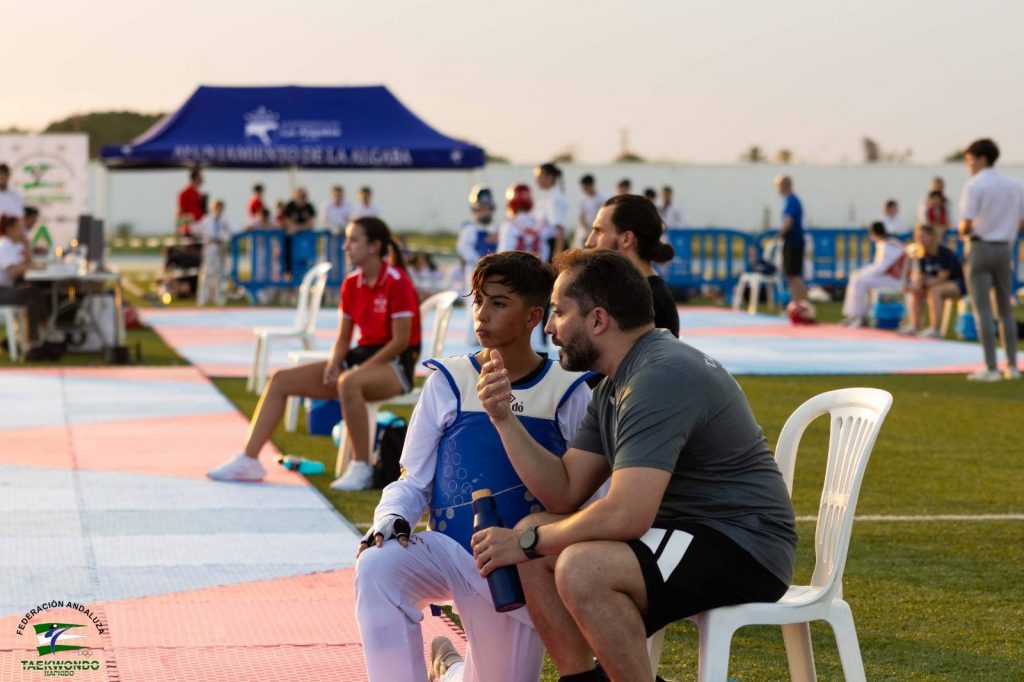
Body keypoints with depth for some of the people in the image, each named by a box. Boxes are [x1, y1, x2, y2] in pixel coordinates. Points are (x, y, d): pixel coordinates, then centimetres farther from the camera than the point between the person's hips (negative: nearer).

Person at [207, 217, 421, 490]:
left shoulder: (397, 282, -15)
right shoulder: (351, 283, 8)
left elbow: (401, 341, -17)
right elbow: (343, 338, 12)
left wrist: (362, 367, -18)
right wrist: (334, 363, -9)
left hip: (395, 364, -8)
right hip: (361, 355, 8)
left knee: (348, 382, -42)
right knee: (282, 379, -3)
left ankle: (361, 468, -31)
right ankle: (249, 460, -4)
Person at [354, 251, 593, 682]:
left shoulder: (568, 393, -2)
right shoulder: (447, 383, 0)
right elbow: (413, 481, 3)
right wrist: (391, 519, -18)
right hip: (449, 549, 0)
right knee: (377, 565, -32)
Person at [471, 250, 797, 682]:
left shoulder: (660, 377, -20)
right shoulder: (616, 382, 12)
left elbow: (626, 515, -28)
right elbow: (564, 493, 11)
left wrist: (528, 542, -15)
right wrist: (503, 418, 1)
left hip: (744, 549, -10)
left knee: (582, 568, -30)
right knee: (535, 544, 5)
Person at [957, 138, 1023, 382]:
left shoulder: (974, 185, -10)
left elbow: (966, 224, -15)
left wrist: (962, 233, 6)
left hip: (980, 248, -5)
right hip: (1004, 249, 5)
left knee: (982, 310, -4)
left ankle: (991, 368, -7)